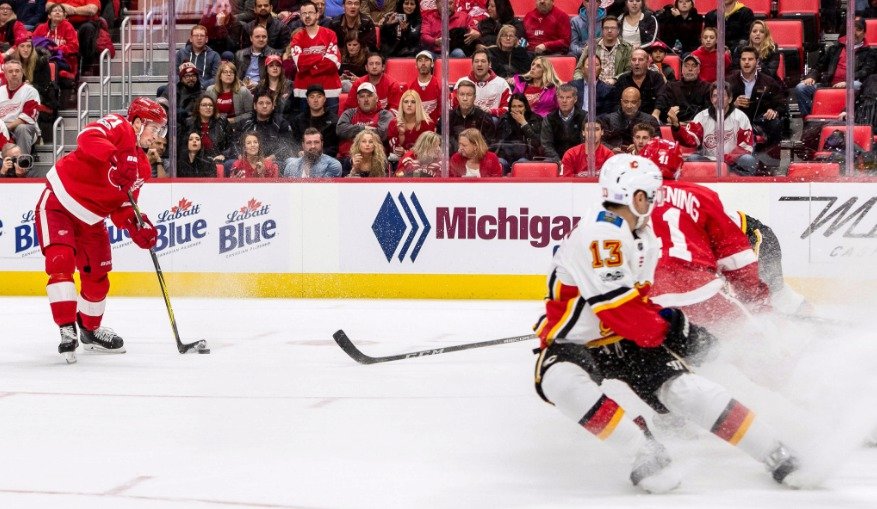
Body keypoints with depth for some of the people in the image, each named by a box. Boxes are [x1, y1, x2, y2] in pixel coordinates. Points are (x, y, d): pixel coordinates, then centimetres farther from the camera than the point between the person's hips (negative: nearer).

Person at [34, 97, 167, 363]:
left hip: (90, 219, 8)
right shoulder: (118, 127, -15)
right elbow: (88, 137, -37)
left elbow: (121, 206, 4)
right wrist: (116, 158, -52)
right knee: (61, 261, -22)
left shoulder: (142, 167, 7)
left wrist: (136, 226, -16)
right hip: (58, 203, -8)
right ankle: (67, 329, -23)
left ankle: (90, 330, 33)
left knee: (98, 278, 12)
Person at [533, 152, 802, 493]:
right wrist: (668, 328, -14)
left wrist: (668, 320, 4)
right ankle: (644, 452, -37)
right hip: (573, 342, -6)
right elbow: (617, 305, -28)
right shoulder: (601, 232, -25)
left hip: (627, 339, 7)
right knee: (561, 382, -39)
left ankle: (775, 453, -11)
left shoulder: (645, 238, 8)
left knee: (681, 387, -15)